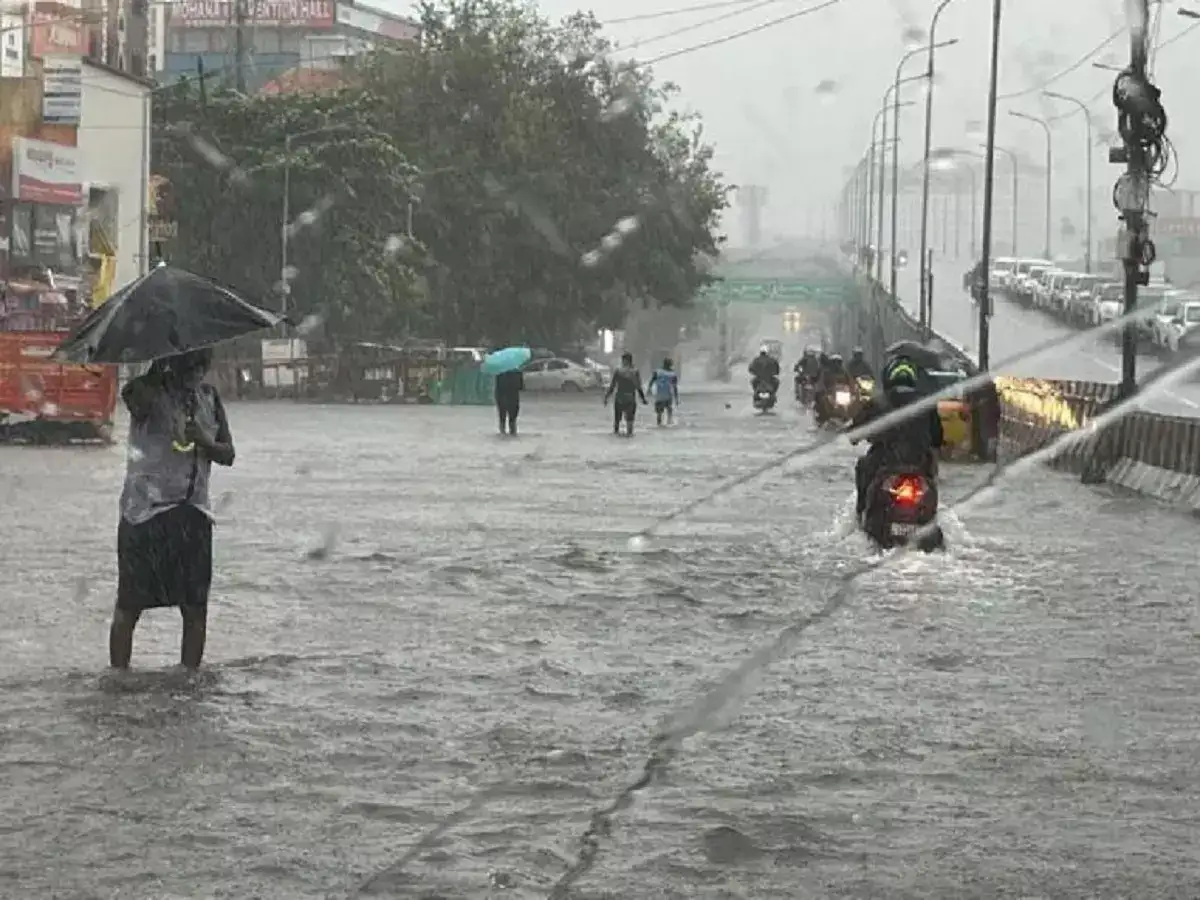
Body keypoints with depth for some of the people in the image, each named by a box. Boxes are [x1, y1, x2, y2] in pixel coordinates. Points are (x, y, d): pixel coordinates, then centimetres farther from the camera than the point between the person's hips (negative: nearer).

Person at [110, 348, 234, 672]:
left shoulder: (209, 397, 10)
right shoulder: (146, 391, -4)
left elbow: (228, 454, 8)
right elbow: (141, 402, -30)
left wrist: (204, 441, -10)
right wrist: (157, 370, -29)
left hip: (193, 513, 4)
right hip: (146, 510, -4)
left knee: (195, 606, 2)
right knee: (130, 604, -2)